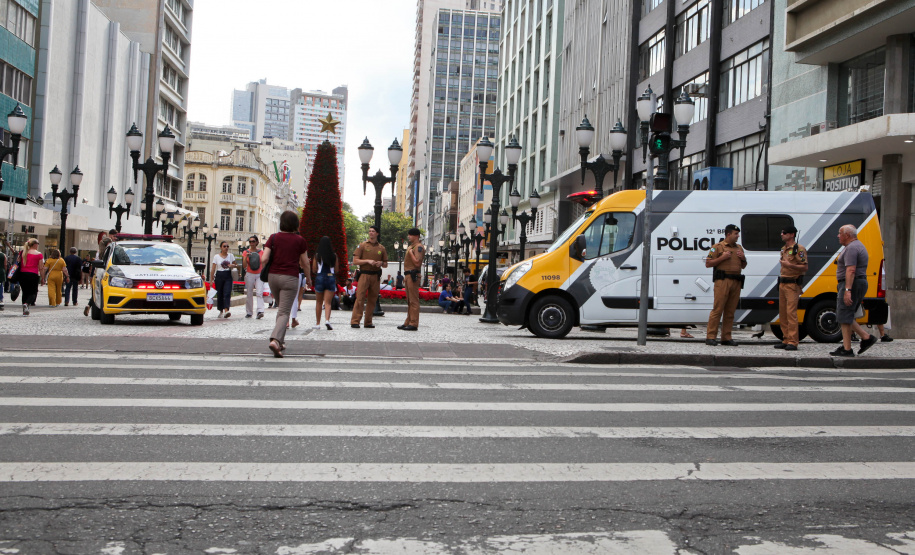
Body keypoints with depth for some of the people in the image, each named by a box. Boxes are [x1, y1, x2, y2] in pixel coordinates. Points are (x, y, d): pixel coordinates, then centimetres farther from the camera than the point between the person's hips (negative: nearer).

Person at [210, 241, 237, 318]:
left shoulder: (231, 255, 9)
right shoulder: (216, 257, 5)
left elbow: (236, 265, 17)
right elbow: (213, 269, 4)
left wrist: (233, 265, -7)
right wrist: (212, 279, -2)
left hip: (228, 276, 0)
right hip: (219, 276, 0)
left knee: (227, 293, -16)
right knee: (219, 294, 4)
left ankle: (226, 310, -27)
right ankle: (221, 311, 18)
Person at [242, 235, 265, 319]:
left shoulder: (261, 252, 8)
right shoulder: (246, 252, 6)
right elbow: (244, 266, -1)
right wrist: (246, 257, -15)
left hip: (259, 275, -1)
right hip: (250, 275, 1)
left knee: (259, 293, -16)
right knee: (249, 294, 3)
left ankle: (260, 311, -27)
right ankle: (249, 312, 12)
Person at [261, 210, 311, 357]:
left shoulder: (273, 238, 3)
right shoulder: (299, 240, 0)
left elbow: (264, 259, -5)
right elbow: (305, 263, 5)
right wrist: (308, 278, 21)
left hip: (273, 276, 3)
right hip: (290, 278, -3)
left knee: (281, 309, 21)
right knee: (284, 312, -5)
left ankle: (281, 341, 23)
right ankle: (275, 340, -26)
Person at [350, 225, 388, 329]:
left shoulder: (382, 248, 13)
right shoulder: (362, 245, 5)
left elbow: (385, 265, 19)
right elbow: (355, 261, -1)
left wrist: (381, 263, -4)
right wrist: (367, 261, -12)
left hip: (376, 276, 3)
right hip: (364, 274, -3)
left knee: (372, 300, 4)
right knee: (360, 298, -11)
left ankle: (368, 322, 11)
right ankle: (355, 321, -11)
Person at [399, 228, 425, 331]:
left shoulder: (418, 247, -11)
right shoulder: (411, 246, 21)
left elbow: (417, 263, -20)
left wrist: (410, 253, -15)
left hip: (413, 275, -11)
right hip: (408, 275, 11)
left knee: (413, 300, -9)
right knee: (409, 300, 14)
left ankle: (414, 324, -9)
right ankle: (408, 322, 21)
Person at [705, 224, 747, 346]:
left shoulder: (739, 248, 21)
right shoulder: (718, 247, 2)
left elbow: (743, 266, 27)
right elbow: (708, 264, -3)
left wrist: (743, 258, 7)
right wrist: (722, 258, -12)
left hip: (736, 281, 6)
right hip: (723, 281, -6)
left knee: (730, 311, 6)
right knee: (717, 309, -9)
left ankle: (726, 337, 10)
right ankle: (711, 337, -7)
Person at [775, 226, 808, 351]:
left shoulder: (799, 249, -9)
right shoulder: (784, 249, 18)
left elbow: (805, 267, -15)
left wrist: (790, 265, -25)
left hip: (792, 284, -9)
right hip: (783, 283, 9)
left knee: (791, 312, -13)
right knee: (782, 313, 9)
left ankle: (793, 342, -14)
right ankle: (786, 340, 14)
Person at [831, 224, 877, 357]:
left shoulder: (851, 248, -15)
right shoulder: (859, 245, 20)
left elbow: (851, 270, -25)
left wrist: (847, 290, -30)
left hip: (852, 284, -11)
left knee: (844, 317, -8)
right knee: (847, 316, 15)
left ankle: (847, 349, -7)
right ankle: (866, 337, 9)